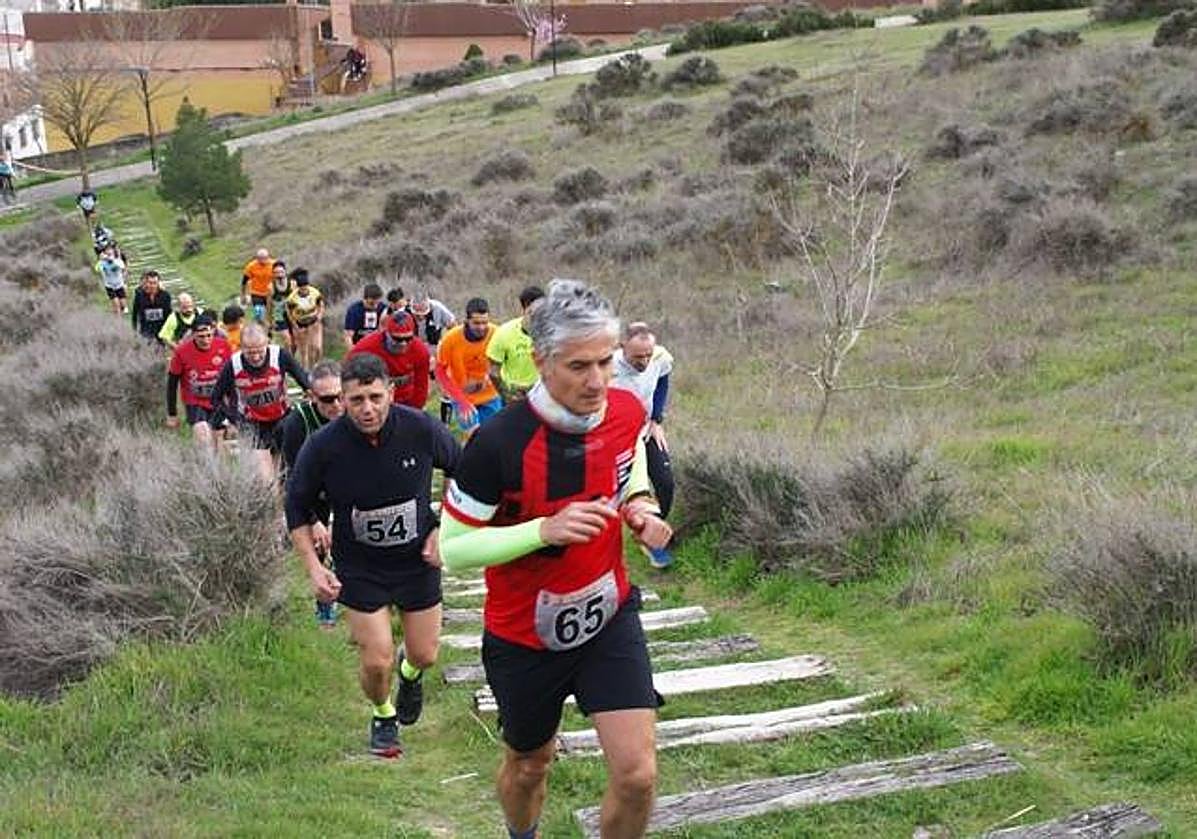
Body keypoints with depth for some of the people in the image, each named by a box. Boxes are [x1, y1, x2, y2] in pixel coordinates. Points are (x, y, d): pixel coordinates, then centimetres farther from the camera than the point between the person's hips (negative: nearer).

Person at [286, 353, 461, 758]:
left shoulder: (421, 429, -19)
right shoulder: (323, 447, -21)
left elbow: (462, 473, 2)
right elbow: (297, 510, -5)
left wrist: (443, 531, -4)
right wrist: (314, 568, -13)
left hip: (418, 558, 2)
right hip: (359, 567, -1)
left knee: (425, 654, 11)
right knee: (376, 661, -5)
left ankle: (410, 674, 51)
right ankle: (383, 717, 30)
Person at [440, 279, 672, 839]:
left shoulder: (627, 412, -11)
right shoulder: (497, 444, -28)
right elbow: (451, 548, -20)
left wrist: (640, 507, -8)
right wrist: (544, 529, -33)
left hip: (609, 615, 3)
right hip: (523, 636, -2)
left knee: (637, 774, -10)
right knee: (528, 767, 20)